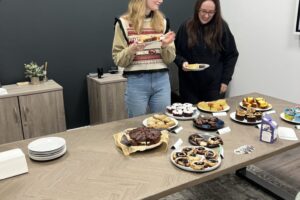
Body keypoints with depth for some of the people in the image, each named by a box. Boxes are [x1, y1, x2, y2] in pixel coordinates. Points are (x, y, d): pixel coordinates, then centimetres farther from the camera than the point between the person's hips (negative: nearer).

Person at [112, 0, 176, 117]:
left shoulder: (163, 22, 8)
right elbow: (118, 60, -2)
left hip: (161, 80, 3)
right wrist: (132, 49, -19)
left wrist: (166, 46, -10)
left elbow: (169, 59, 8)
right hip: (136, 82, -3)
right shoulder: (124, 23, -2)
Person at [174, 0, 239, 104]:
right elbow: (176, 52, 5)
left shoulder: (222, 27, -3)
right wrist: (182, 62, -15)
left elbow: (231, 55, 2)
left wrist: (225, 80, -3)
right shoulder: (186, 27, -3)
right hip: (189, 85, 1)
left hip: (214, 85, 0)